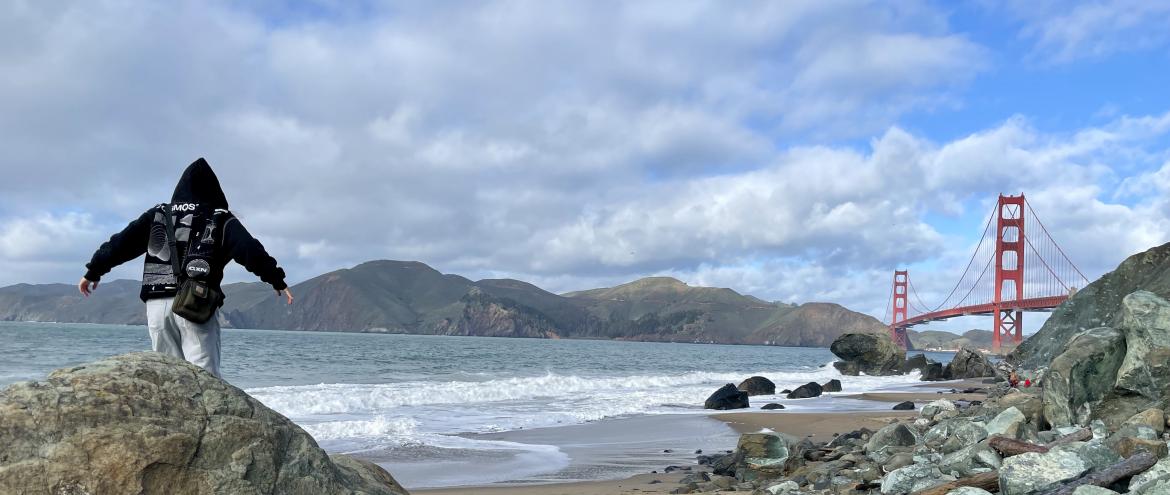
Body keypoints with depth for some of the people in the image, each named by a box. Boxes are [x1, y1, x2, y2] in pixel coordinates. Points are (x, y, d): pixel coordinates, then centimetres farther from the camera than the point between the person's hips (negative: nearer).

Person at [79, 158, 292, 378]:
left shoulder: (157, 215, 17)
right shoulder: (221, 220, 7)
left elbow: (120, 243, 18)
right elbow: (251, 251, -3)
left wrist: (93, 272, 28)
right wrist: (277, 281, 2)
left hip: (156, 304, 4)